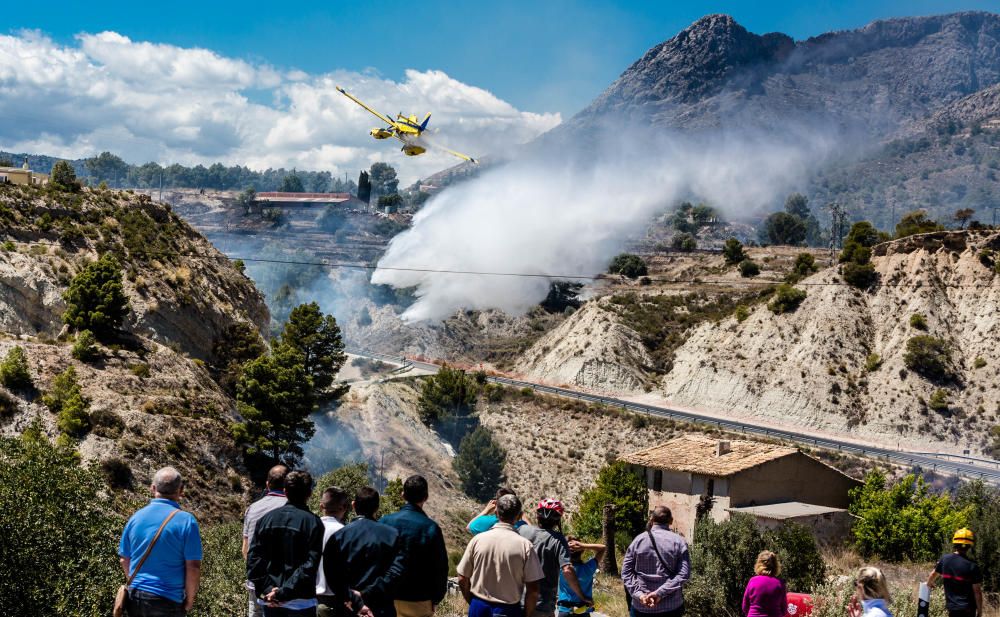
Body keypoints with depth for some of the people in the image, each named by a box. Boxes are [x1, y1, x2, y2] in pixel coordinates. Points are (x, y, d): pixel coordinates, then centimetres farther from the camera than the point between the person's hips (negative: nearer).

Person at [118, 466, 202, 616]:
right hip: (167, 601, -4)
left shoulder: (136, 517, 2)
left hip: (135, 598, 4)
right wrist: (189, 600, -1)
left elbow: (124, 560, 10)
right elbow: (193, 567, -13)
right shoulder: (186, 521, -12)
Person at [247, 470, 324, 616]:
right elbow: (309, 566, -17)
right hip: (300, 602, -4)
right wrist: (285, 592, -16)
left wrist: (267, 589, -6)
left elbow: (253, 557, -2)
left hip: (269, 600, 4)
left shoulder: (267, 518, 4)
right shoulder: (313, 522, -9)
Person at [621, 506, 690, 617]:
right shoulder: (678, 541, -2)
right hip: (671, 606, -1)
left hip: (641, 606, 1)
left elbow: (626, 572, -2)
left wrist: (638, 593, -11)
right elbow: (684, 574, -13)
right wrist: (660, 593, -17)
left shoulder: (639, 539, 2)